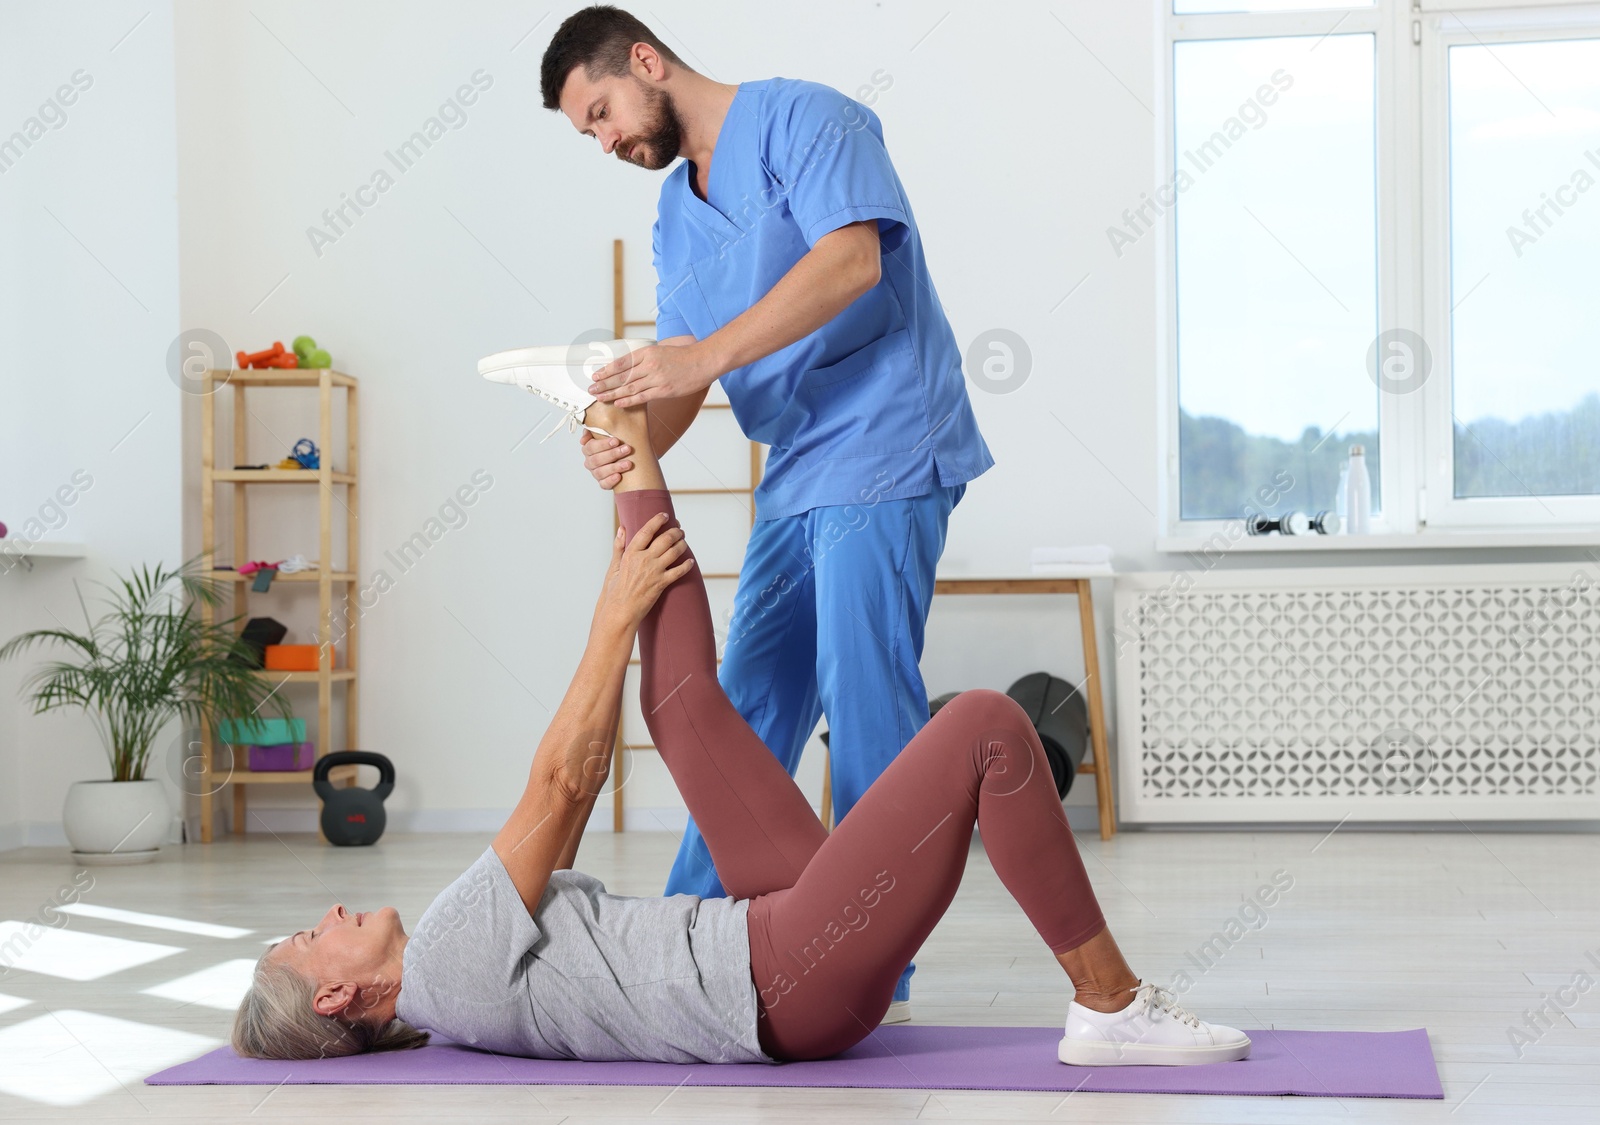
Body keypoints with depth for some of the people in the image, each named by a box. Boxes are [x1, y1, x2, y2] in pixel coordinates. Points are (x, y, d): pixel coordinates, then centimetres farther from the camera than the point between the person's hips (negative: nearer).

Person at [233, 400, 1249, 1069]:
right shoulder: (447, 959, -8)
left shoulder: (455, 974, 20)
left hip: (788, 954, 9)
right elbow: (561, 781, -7)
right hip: (799, 983, -9)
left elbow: (575, 790, 23)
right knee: (987, 727, -20)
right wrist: (616, 618, 2)